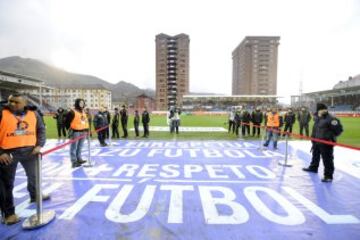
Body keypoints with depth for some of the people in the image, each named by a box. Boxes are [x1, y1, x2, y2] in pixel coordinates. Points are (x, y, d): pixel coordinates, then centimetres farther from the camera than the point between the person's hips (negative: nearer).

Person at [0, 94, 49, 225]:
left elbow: (41, 129, 10)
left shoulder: (34, 114, 1)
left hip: (29, 151, 4)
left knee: (34, 175, 22)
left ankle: (35, 196, 48)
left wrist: (39, 145, -2)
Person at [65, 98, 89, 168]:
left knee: (80, 147, 17)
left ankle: (79, 159, 27)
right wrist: (69, 129, -11)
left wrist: (86, 128, 18)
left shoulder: (83, 112, 16)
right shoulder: (72, 112, -10)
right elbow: (67, 121, -11)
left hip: (82, 131, 8)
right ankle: (74, 162, 2)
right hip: (75, 132, -8)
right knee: (74, 147, -3)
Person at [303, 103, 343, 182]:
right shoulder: (317, 119, 9)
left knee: (327, 159, -3)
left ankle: (328, 176, 7)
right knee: (315, 155, 25)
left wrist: (331, 136, -14)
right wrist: (313, 137, 16)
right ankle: (313, 167, 44)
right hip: (317, 141, 9)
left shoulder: (330, 119, -18)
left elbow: (339, 129, -19)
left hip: (326, 143, -9)